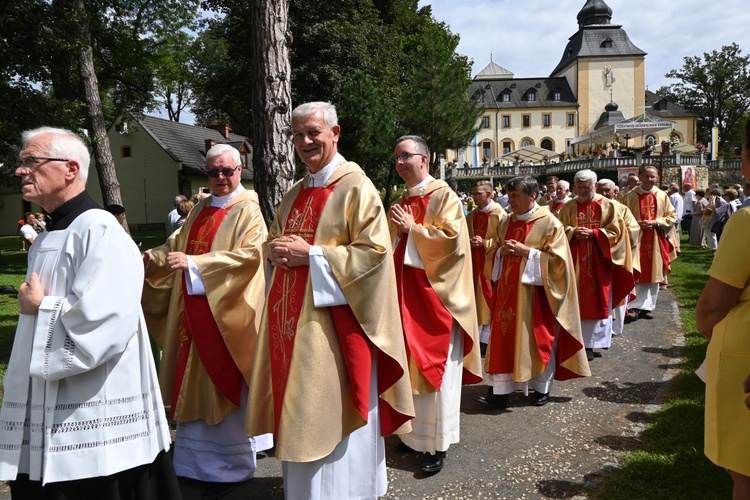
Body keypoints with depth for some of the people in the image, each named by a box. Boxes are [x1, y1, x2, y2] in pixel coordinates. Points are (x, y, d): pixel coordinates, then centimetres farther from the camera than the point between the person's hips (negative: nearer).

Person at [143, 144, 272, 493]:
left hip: (226, 310, -7)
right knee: (197, 383, 13)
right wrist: (152, 257, -7)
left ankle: (231, 465, 15)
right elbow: (177, 243, 13)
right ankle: (201, 457, 28)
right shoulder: (201, 210, 15)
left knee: (223, 384, 0)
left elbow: (249, 253, -21)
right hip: (195, 309, 7)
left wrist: (193, 263, -26)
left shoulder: (247, 211, -8)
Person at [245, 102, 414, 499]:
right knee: (301, 416, 15)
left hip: (333, 321, -7)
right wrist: (279, 251, -3)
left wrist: (310, 253, -18)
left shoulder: (356, 188, -8)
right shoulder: (295, 194, 15)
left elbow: (374, 252, -16)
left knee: (332, 417, 2)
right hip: (293, 317, 7)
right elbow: (274, 242, 22)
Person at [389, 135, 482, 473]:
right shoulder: (401, 202, 15)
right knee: (411, 364, 12)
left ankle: (437, 443, 10)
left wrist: (413, 228, -15)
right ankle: (415, 431, 27)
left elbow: (451, 239, -19)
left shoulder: (443, 196, -7)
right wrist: (396, 231, 2)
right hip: (406, 294, 7)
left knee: (435, 367, -1)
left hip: (434, 295, -7)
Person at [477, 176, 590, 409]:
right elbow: (497, 252, 19)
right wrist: (502, 251, -5)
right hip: (508, 290, 5)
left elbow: (558, 259, -11)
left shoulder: (549, 223, -8)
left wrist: (527, 252, -17)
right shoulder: (506, 223, 10)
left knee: (537, 338, 6)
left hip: (535, 291, -5)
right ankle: (500, 390, 5)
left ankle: (542, 388, 24)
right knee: (504, 337, 2)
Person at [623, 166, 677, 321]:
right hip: (635, 238, -2)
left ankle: (647, 307, 13)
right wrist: (637, 224, -14)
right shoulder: (631, 195, 1)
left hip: (656, 241, 2)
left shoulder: (662, 196, 5)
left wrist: (655, 223, -10)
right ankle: (633, 307, -2)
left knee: (653, 274, 5)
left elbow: (672, 216, 6)